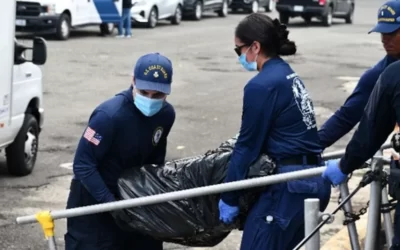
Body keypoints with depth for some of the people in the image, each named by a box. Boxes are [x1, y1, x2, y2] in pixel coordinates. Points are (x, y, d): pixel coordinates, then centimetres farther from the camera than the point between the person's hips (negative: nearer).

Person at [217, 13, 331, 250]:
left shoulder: (262, 85, -14)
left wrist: (229, 198, -2)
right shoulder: (289, 76, 13)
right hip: (315, 181, 10)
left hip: (291, 185, -10)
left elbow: (248, 145, -10)